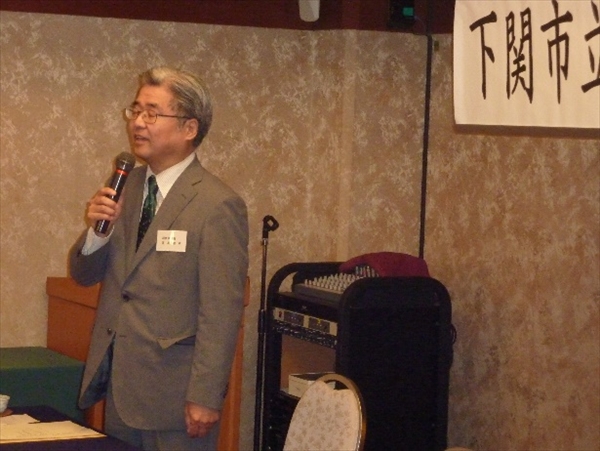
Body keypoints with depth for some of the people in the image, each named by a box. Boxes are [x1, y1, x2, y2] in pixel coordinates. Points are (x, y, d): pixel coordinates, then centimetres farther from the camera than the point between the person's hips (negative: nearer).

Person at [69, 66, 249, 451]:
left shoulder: (218, 206, -14)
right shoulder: (125, 187, 8)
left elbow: (222, 314, -16)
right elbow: (84, 275, 12)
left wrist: (205, 398, -18)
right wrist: (97, 232, -8)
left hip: (173, 391, -7)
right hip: (119, 386, 7)